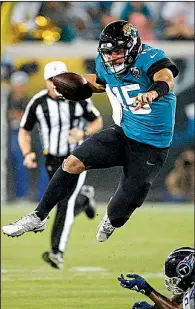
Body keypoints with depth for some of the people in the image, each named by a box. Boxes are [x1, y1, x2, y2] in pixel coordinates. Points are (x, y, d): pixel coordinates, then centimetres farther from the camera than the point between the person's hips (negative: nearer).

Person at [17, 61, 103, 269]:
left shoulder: (79, 99, -11)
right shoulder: (38, 103, -9)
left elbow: (97, 121, 4)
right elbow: (24, 131, 2)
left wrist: (84, 133, -18)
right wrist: (27, 154, -15)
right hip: (53, 161, 3)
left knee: (66, 204, -18)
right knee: (66, 205, 15)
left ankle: (57, 252, -21)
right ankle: (84, 197, 53)